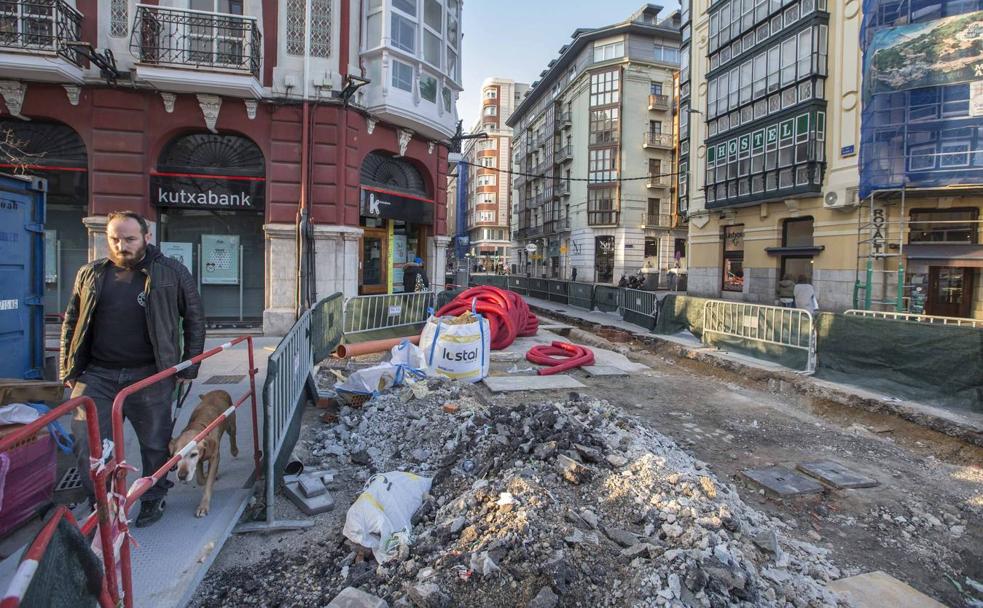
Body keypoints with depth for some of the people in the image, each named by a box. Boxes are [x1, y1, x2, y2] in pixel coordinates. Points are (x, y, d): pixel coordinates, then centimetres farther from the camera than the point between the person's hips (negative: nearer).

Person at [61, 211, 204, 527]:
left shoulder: (172, 273, -2)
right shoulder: (90, 274, 7)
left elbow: (195, 320, 2)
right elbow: (71, 323, 15)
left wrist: (189, 368, -1)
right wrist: (69, 371, 9)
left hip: (150, 376, -2)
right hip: (97, 375, 3)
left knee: (155, 443, 9)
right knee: (86, 442, 2)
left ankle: (154, 499, 30)